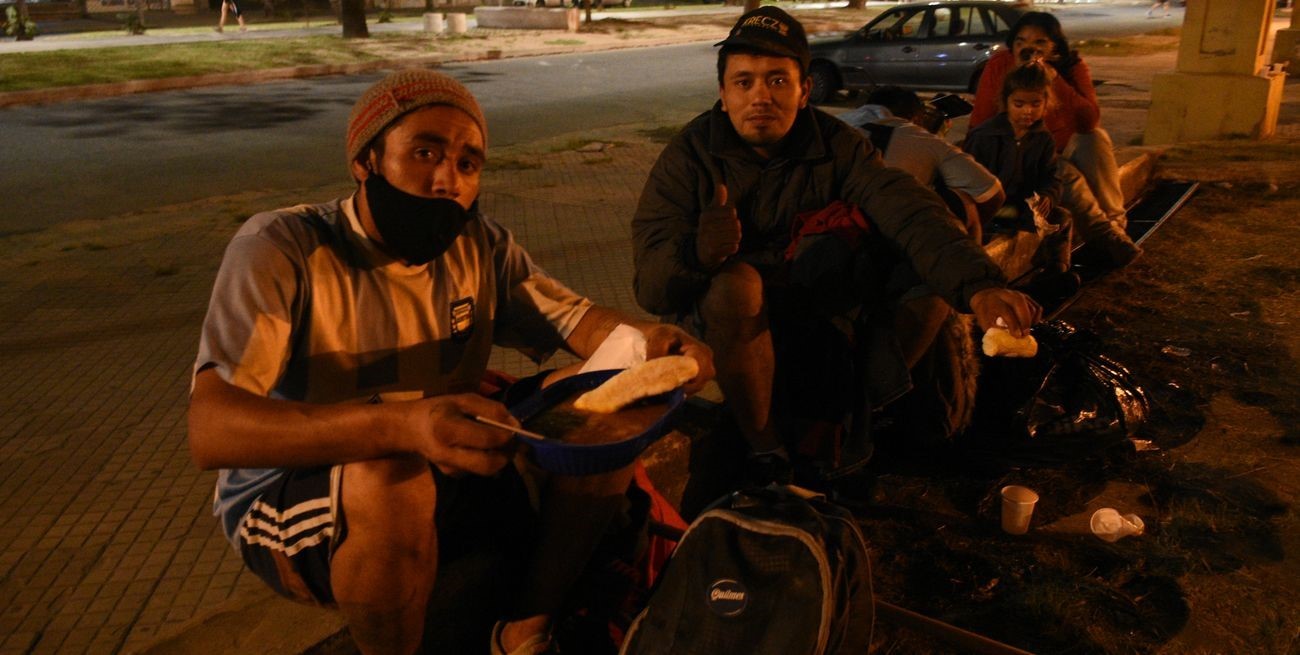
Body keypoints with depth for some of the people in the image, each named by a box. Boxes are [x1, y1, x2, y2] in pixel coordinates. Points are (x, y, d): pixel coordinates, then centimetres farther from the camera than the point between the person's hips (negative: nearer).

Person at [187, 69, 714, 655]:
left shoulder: (479, 245, -2)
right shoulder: (281, 250, -19)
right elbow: (210, 430, -31)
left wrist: (647, 340, -28)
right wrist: (399, 425, -48)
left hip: (448, 482, 5)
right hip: (289, 505, -5)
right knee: (391, 475, -37)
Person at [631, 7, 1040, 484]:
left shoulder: (836, 145, -6)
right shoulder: (689, 156, -13)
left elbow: (909, 211, -23)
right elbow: (650, 287, -22)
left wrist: (978, 283, -41)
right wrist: (696, 252, -45)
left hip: (824, 315, 3)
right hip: (723, 329, -3)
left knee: (935, 267, -12)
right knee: (736, 281, -35)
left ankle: (856, 416, 2)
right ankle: (765, 450, -17)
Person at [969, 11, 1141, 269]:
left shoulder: (1071, 66, -9)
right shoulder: (999, 66, -13)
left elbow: (1091, 121, -22)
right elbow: (979, 124, -12)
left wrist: (1055, 81, -29)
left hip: (1065, 147, 3)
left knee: (1096, 139, -28)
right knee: (1067, 176, -30)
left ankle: (1113, 224, -22)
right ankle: (1103, 235, -14)